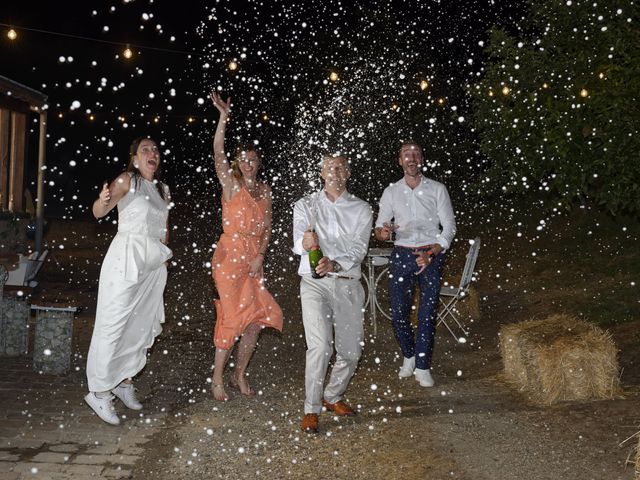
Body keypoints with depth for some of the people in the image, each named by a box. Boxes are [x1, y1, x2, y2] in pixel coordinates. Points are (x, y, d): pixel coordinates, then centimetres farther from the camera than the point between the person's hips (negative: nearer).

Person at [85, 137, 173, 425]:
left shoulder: (163, 190, 15)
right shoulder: (127, 180, -4)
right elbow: (99, 213, -18)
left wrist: (163, 254, 13)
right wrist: (102, 201, -40)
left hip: (154, 264, 7)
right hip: (127, 258, -7)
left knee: (143, 326, 11)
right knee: (113, 323, -9)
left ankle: (124, 382, 24)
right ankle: (99, 392, -4)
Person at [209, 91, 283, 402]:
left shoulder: (264, 190, 10)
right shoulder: (231, 185, -5)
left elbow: (266, 227, 11)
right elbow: (218, 153, -20)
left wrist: (260, 256, -2)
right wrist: (224, 117, -31)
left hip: (253, 260, 5)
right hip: (229, 257, -5)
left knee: (257, 318, 4)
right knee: (232, 318, -5)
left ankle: (239, 376, 20)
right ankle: (217, 379, 9)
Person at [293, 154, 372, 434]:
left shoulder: (361, 209, 8)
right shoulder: (306, 205, 7)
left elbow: (359, 249, -4)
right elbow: (298, 242, -9)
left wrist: (334, 264, -24)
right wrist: (305, 243, -34)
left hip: (347, 283, 2)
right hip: (315, 283, -2)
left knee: (351, 352, 5)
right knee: (320, 346, -17)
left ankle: (333, 396, 30)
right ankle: (311, 409, -4)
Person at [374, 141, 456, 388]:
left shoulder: (437, 189, 3)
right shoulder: (391, 192, 7)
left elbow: (449, 226, 2)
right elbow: (379, 227, 8)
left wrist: (431, 254, -11)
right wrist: (383, 232, -18)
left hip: (431, 255, -1)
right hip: (402, 255, 1)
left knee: (428, 313, -4)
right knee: (398, 312, 0)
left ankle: (422, 367, 6)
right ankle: (409, 356, 24)